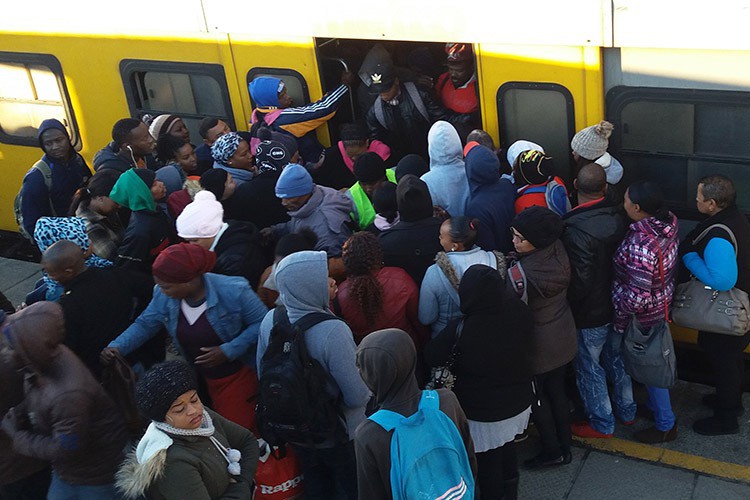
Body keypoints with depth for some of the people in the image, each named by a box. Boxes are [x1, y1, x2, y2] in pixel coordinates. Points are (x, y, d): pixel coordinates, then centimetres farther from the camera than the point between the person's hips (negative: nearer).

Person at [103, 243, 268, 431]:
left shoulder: (232, 291, -24)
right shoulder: (164, 296, -9)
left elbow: (262, 322, -17)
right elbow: (144, 324, 3)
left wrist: (228, 351, -24)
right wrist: (117, 347, -13)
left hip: (238, 377, -4)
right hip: (200, 379, 5)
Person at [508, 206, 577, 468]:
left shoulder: (521, 272, -34)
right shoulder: (558, 252, -14)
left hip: (537, 345, -7)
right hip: (563, 336, 7)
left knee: (536, 396, 16)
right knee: (557, 390, 23)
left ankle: (552, 451, 30)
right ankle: (564, 445, 39)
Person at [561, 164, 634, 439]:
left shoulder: (575, 230, -30)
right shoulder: (617, 217, -10)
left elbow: (580, 282, -26)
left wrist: (567, 304, -10)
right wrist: (618, 291, 15)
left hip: (590, 313, -7)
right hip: (618, 305, 7)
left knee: (589, 367, 12)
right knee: (617, 358, 25)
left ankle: (602, 424, 27)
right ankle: (627, 411, 42)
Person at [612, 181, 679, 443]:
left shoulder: (641, 244, -37)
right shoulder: (667, 222, -11)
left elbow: (637, 297, -31)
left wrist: (619, 318, -15)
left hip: (644, 317, -8)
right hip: (663, 302, 8)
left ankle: (666, 425, 31)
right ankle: (656, 405, 49)